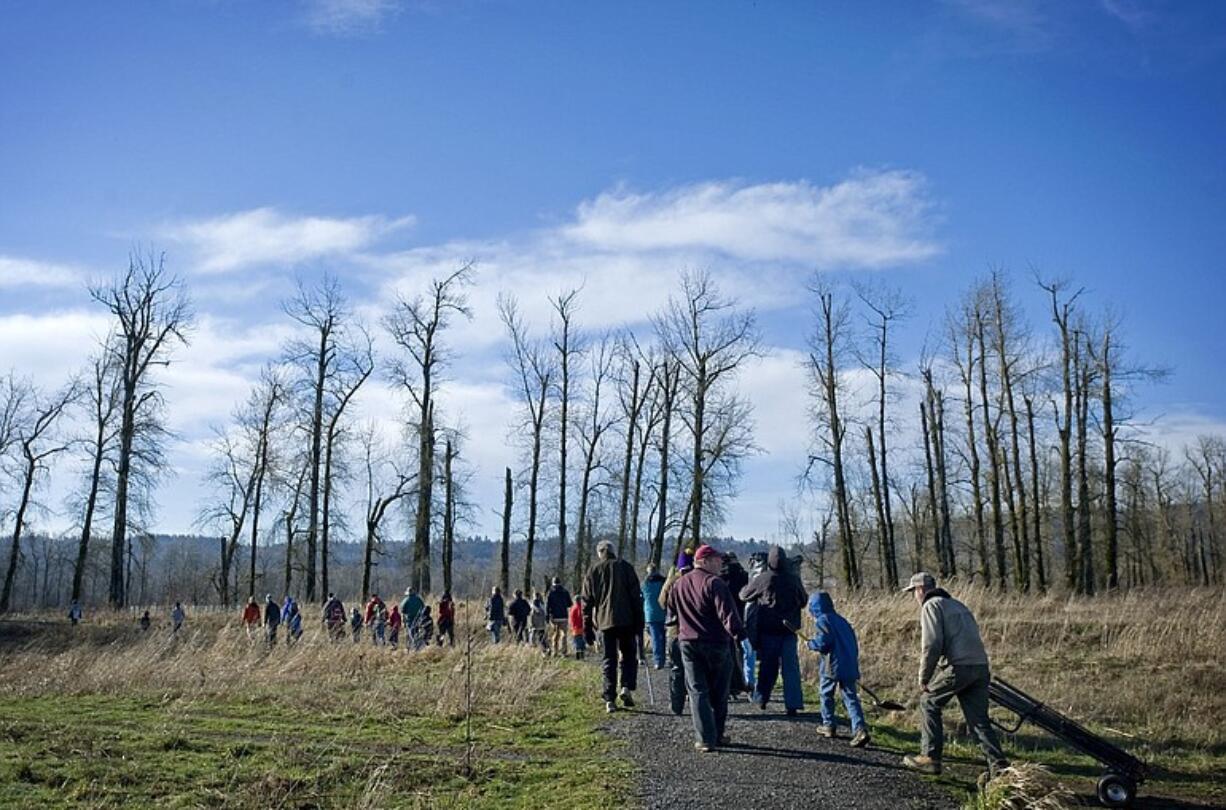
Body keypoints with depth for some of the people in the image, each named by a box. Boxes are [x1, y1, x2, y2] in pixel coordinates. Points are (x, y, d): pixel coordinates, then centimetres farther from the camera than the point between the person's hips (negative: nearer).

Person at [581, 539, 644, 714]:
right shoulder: (625, 567, 5)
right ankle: (627, 688, -7)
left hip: (604, 622, 1)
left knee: (609, 660, 6)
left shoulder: (593, 571, 8)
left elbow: (587, 601, 7)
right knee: (629, 655, 13)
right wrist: (639, 622, 3)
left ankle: (610, 700, 1)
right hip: (626, 620, -1)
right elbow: (636, 596, 0)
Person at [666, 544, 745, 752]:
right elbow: (727, 612, -21)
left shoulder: (678, 585, 9)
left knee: (697, 691, 5)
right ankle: (718, 735, 21)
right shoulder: (714, 583, -13)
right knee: (719, 693, 12)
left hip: (688, 643, 4)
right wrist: (738, 633, -20)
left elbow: (671, 611, 20)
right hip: (716, 644, -4)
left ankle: (705, 739, -2)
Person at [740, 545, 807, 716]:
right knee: (790, 667, 5)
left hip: (768, 630, -1)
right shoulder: (793, 579, -3)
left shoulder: (761, 579, -9)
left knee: (768, 665, 12)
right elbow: (803, 601, 11)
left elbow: (744, 596, 6)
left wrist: (752, 582, 24)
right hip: (789, 628, 1)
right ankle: (793, 703, 3)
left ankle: (761, 698, 18)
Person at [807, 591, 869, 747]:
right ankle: (860, 729, -13)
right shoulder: (841, 620, 18)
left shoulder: (822, 621, -6)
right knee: (851, 698, 1)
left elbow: (823, 642, -17)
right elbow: (853, 642, 19)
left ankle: (828, 725, 23)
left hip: (832, 666, -6)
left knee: (826, 694, 15)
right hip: (850, 665, 6)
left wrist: (811, 643, 2)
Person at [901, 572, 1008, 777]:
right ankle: (999, 765, -1)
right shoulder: (957, 604, 27)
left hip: (959, 667, -7)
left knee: (929, 703, 10)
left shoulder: (931, 606, 1)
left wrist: (924, 678, -2)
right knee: (979, 719, 9)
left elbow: (931, 645, -11)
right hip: (981, 667, 7)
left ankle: (930, 758, 9)